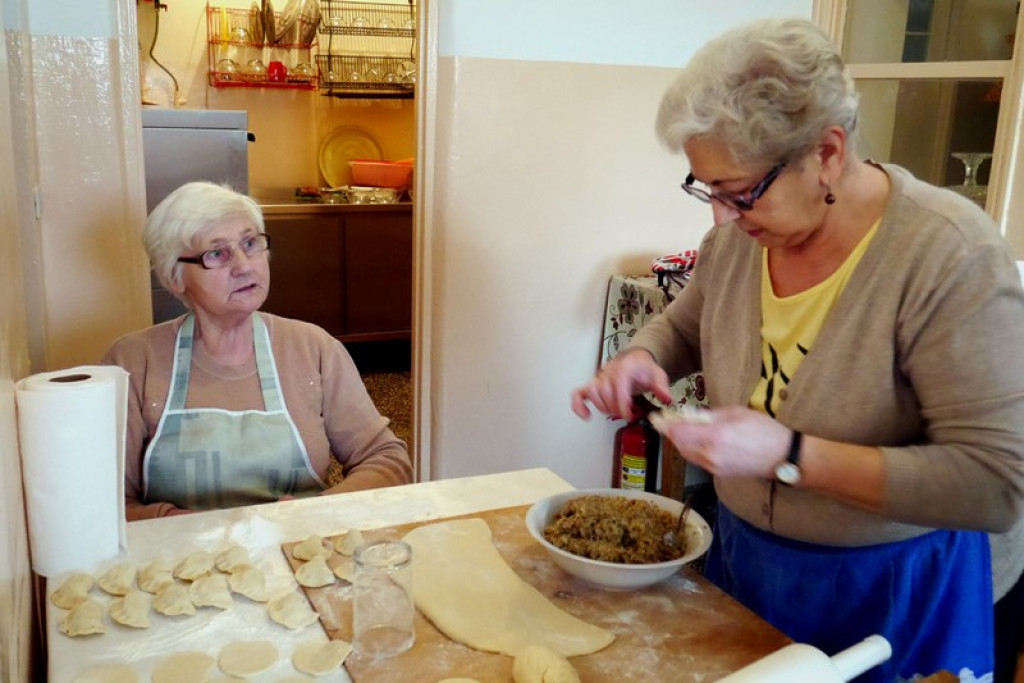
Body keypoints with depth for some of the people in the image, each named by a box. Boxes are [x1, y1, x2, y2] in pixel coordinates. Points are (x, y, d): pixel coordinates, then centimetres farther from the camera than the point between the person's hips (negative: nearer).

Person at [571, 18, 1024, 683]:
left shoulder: (950, 255, -25)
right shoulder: (740, 232, -7)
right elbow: (685, 327, 12)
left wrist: (789, 455, -34)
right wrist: (643, 357, -11)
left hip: (894, 598, -5)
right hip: (743, 556, 6)